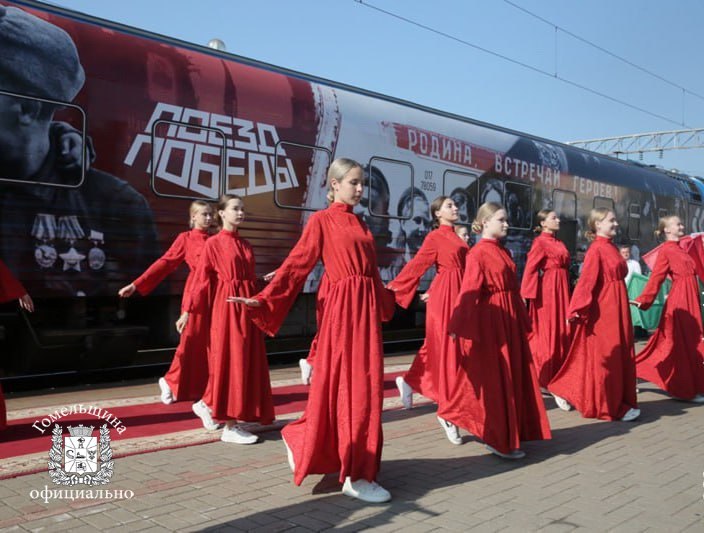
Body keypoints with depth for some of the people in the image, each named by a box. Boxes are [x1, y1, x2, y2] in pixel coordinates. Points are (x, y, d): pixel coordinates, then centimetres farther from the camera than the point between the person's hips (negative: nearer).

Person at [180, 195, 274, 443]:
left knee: (248, 362, 10)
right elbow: (201, 279, -6)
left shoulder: (245, 245, 13)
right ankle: (230, 427, 4)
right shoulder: (213, 243, -5)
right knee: (229, 362, -4)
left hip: (247, 307, 7)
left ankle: (207, 405, 27)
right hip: (227, 307, -7)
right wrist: (188, 310, -9)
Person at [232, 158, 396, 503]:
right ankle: (354, 475, 7)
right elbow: (297, 265, -8)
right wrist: (264, 300, -17)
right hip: (343, 308, -7)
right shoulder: (321, 221, -2)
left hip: (367, 307, 8)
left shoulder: (360, 224, 17)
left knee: (364, 386, 9)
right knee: (345, 387, -3)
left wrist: (390, 299, 33)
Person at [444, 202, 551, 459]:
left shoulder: (503, 252, 14)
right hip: (490, 321, -9)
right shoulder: (478, 253, -11)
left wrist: (523, 320, 17)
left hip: (509, 321, 9)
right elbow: (468, 292, -19)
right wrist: (459, 327, -25)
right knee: (493, 379, -1)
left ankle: (506, 435, 25)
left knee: (512, 377, 13)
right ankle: (497, 440, 9)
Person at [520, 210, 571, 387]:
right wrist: (527, 294, -21)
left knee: (561, 332, 11)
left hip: (561, 288, 8)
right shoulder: (540, 242, -9)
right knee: (545, 332, -3)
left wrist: (566, 291, 14)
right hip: (547, 289, -8)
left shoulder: (558, 243, 15)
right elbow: (530, 268, -15)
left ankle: (557, 375, 21)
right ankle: (541, 377, 6)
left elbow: (564, 267, 17)